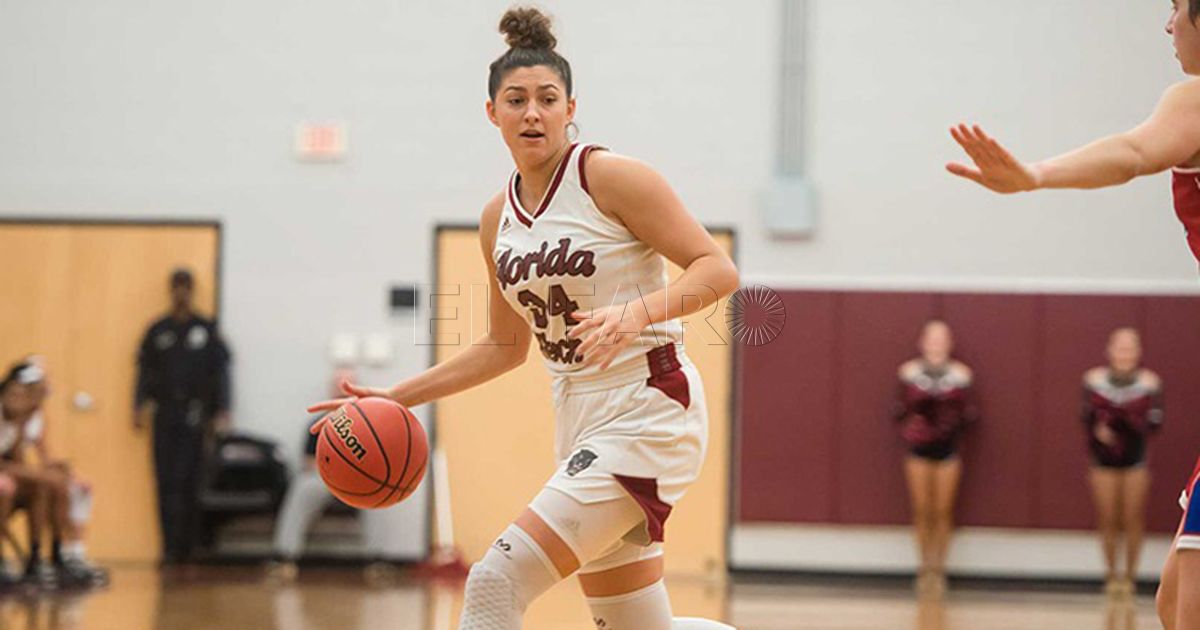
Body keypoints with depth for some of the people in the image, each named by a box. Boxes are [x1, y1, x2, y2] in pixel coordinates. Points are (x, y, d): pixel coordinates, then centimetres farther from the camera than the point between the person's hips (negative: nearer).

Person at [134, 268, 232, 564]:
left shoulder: (206, 330, 7)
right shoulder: (157, 332, 11)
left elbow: (221, 371, 4)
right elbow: (145, 370, 11)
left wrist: (221, 413, -4)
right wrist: (140, 406, -2)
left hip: (195, 415, -1)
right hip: (165, 416, 1)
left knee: (191, 483, -5)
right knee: (167, 481, -5)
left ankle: (190, 547, 0)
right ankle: (170, 547, -6)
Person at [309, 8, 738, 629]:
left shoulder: (609, 176, -10)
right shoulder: (498, 218, 11)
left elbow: (717, 270, -13)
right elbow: (506, 345, 22)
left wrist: (638, 312, -29)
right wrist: (396, 397, 15)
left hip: (648, 409, -8)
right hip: (580, 418, 8)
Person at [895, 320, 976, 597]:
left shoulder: (960, 373, -1)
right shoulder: (910, 371, 1)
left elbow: (969, 413, 1)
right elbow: (901, 407, 3)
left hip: (947, 447, 0)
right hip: (919, 448, 0)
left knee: (943, 512, 1)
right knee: (922, 511, 1)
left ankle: (938, 567, 11)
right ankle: (925, 567, 12)